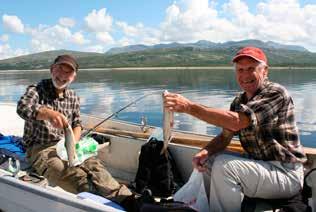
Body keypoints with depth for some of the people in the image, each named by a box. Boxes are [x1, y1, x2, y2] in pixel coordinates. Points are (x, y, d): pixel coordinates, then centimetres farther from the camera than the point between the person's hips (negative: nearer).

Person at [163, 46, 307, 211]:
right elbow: (225, 136, 4)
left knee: (224, 165, -26)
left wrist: (189, 107, -38)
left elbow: (236, 121, -33)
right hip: (261, 166, 8)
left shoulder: (276, 93, -18)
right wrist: (205, 151, -16)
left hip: (285, 173, -8)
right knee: (207, 160, 1)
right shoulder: (239, 101, 6)